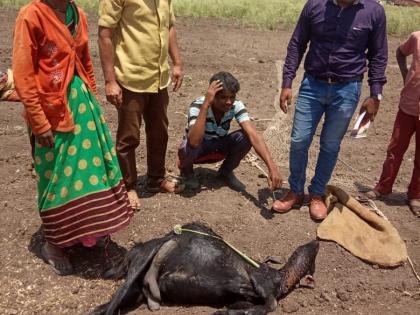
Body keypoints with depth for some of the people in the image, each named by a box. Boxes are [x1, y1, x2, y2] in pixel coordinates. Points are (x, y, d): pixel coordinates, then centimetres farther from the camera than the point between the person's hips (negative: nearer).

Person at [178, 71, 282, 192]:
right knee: (188, 147, -39)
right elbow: (194, 142, -48)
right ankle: (187, 170, 0)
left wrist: (272, 167, -47)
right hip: (198, 148, -3)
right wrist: (206, 104, -50)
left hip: (218, 147, 3)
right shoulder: (198, 105, -32)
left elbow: (253, 135, -34)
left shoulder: (236, 106, -23)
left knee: (245, 137, -26)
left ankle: (226, 172, 3)